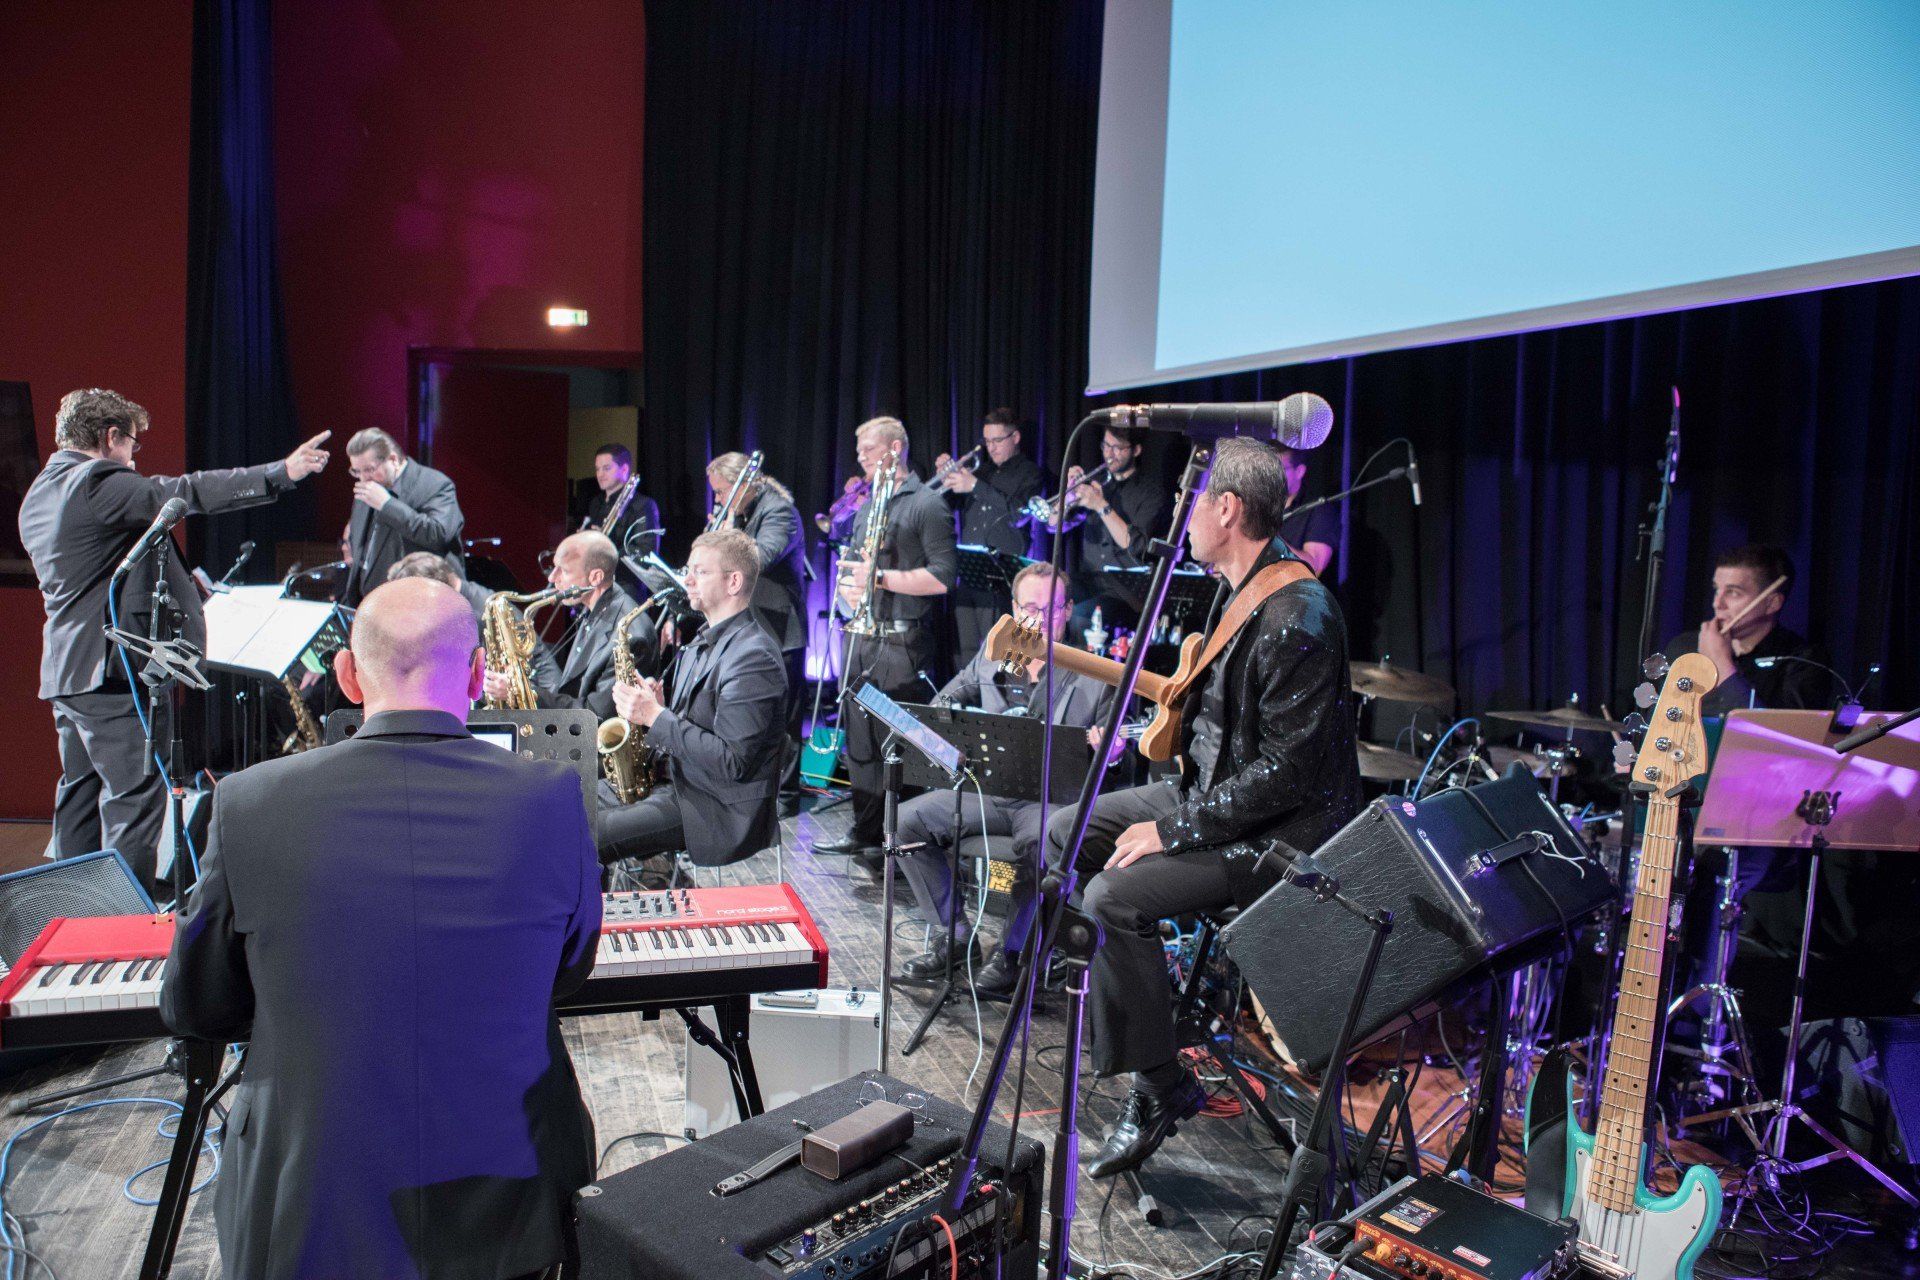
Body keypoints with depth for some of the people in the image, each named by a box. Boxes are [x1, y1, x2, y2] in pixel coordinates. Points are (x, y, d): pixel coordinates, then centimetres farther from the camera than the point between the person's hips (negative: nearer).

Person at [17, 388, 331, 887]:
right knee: (135, 794, -7)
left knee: (82, 789, 18)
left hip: (67, 669, 11)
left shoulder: (38, 495, 17)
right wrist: (281, 473, -26)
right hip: (112, 665, -11)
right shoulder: (99, 483, -14)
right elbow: (185, 494, -24)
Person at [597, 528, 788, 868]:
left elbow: (731, 762, -24)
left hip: (720, 814, -10)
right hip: (678, 786, 10)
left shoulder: (754, 657, -19)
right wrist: (652, 706, -2)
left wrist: (656, 717, -20)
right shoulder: (703, 642, 13)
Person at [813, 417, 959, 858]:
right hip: (861, 640, 8)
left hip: (902, 644, -8)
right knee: (861, 739, 13)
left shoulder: (926, 504, -6)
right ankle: (865, 833, 24)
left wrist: (879, 578, -17)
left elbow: (942, 577, -14)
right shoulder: (866, 507, 19)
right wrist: (848, 587, 2)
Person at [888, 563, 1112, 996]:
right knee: (906, 820, -12)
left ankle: (1011, 952, -14)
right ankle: (953, 932, 3)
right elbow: (945, 701, 24)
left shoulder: (1094, 674, 0)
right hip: (987, 787, 5)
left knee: (1038, 842, -37)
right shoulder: (992, 655, 12)